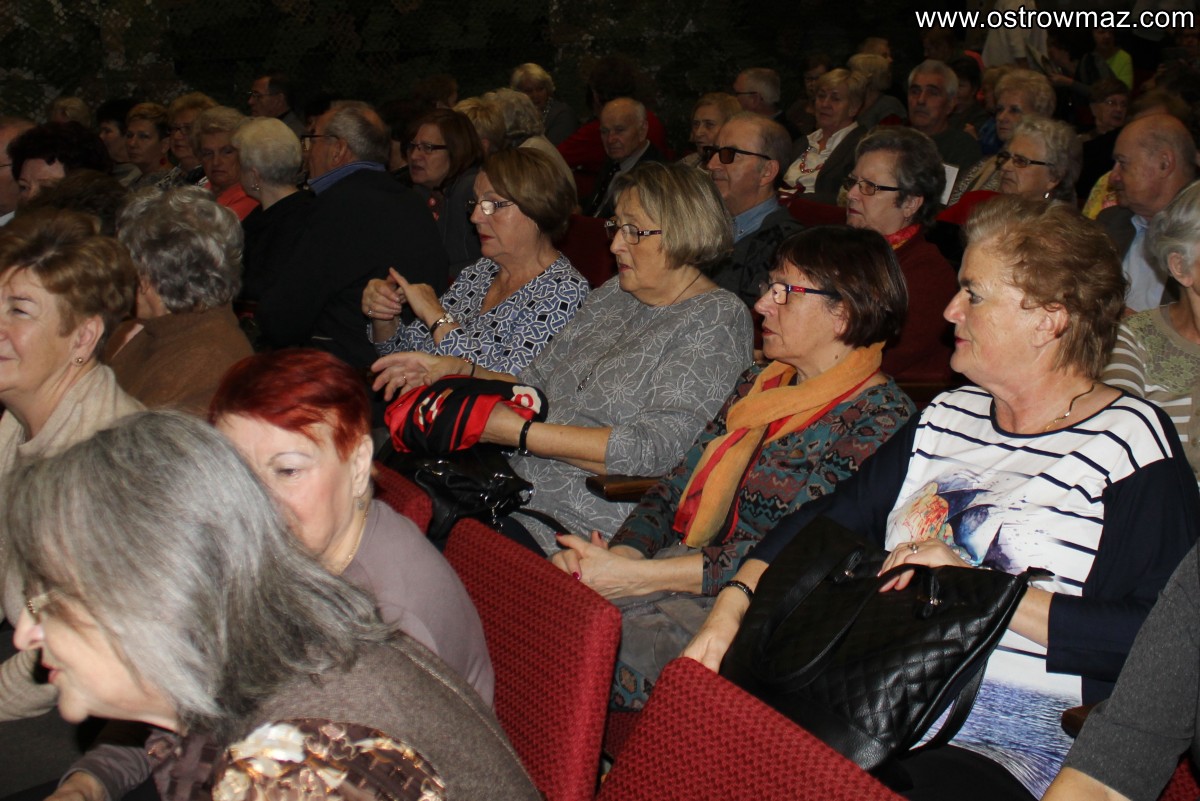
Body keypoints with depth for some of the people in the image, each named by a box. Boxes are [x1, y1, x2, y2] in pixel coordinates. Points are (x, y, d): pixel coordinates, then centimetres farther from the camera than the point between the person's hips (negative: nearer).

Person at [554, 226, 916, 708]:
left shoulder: (881, 419, -7)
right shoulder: (757, 384, 18)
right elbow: (677, 487, 13)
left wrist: (633, 576, -21)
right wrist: (616, 555, -9)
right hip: (676, 571, 7)